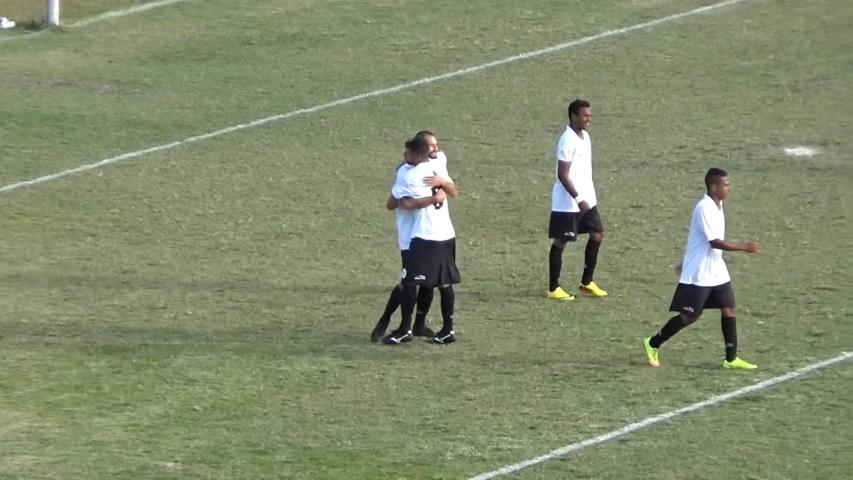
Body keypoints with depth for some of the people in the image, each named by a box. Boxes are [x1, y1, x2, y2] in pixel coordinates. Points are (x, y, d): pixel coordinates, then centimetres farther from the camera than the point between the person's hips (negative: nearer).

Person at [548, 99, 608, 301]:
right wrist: (578, 199, -24)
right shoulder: (568, 141, -19)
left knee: (597, 235, 8)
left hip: (587, 199, 9)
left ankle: (586, 282, 19)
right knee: (560, 242, 0)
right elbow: (563, 175, -21)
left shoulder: (585, 136, 9)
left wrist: (586, 198, 19)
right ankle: (553, 289, 9)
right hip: (567, 203, -9)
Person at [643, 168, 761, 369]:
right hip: (698, 275, -9)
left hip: (717, 272, 9)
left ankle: (731, 358, 7)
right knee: (689, 316, -1)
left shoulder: (717, 205, 7)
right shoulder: (704, 208, -22)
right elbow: (714, 242, -28)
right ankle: (652, 344, 15)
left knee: (728, 310, 3)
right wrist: (744, 247, -28)